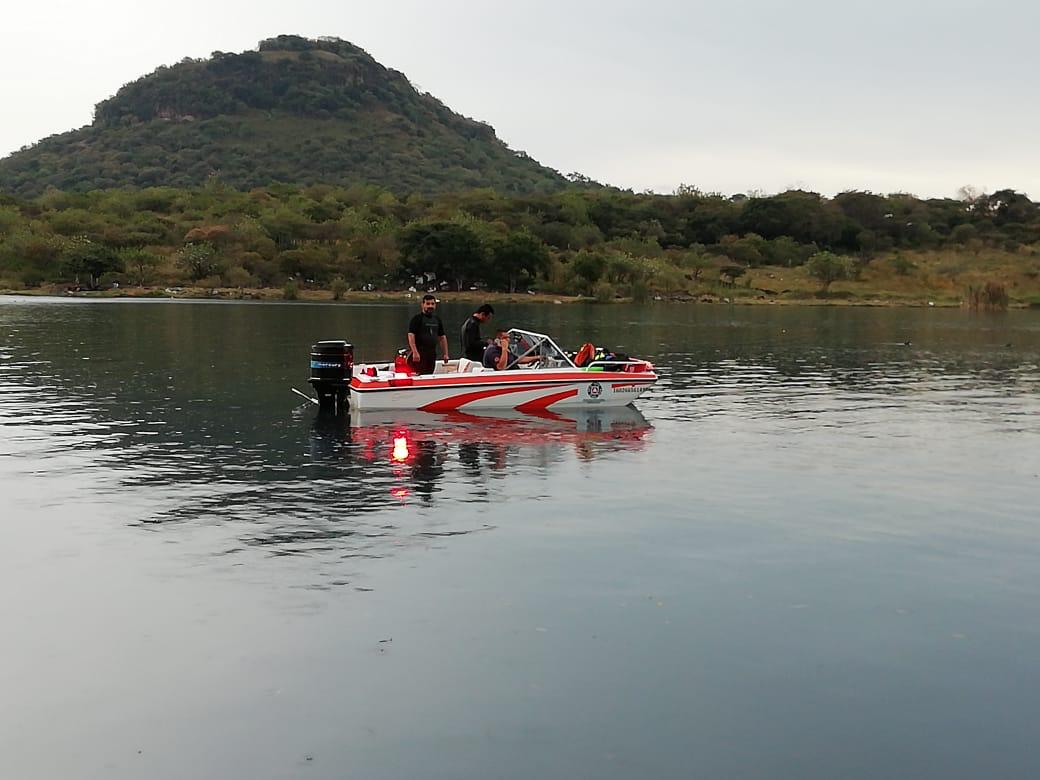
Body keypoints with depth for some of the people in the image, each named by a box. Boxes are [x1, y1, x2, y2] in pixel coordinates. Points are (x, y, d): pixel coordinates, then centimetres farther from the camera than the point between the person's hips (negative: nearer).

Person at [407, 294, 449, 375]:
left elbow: (442, 337, 21)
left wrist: (445, 354, 14)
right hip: (420, 353, -6)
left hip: (432, 353, 6)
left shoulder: (437, 319, 17)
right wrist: (415, 352, -22)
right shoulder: (417, 318, -3)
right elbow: (411, 335, -12)